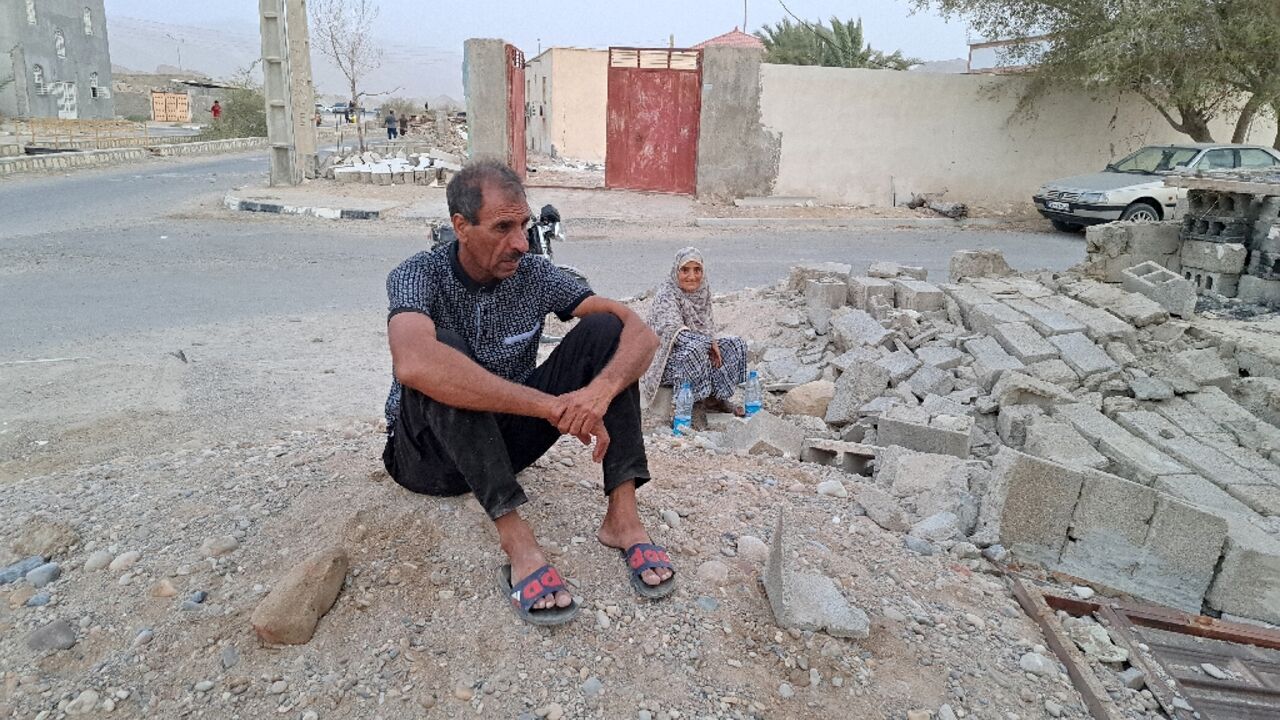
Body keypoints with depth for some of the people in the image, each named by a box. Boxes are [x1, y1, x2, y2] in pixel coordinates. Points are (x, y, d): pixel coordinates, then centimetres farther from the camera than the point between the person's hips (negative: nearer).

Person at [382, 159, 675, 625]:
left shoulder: (534, 274, -6)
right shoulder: (420, 276, -18)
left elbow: (640, 332, -14)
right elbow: (414, 364, -42)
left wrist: (600, 392, -37)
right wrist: (552, 405, -43)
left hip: (509, 438, 4)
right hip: (431, 453, -3)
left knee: (603, 329, -14)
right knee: (443, 345, -34)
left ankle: (622, 516, -23)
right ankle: (517, 542, -37)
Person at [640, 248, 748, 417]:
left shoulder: (703, 290, 1)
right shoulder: (666, 295, -21)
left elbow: (708, 323, 8)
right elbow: (676, 332, -30)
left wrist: (712, 342, -13)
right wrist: (710, 343, -28)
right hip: (667, 356, -8)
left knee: (736, 345, 0)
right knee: (696, 351, -37)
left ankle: (719, 397, -3)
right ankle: (709, 399, -15)